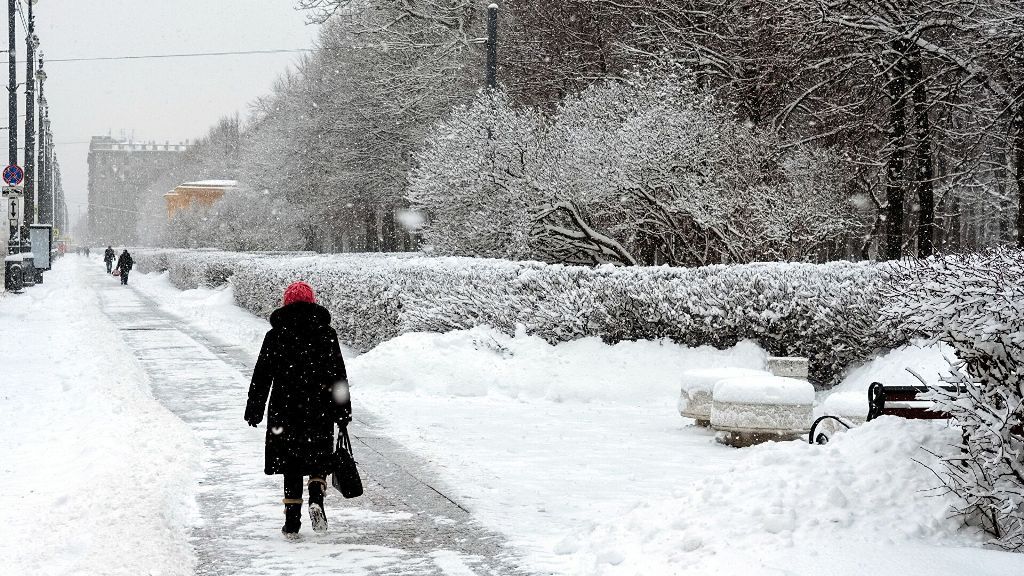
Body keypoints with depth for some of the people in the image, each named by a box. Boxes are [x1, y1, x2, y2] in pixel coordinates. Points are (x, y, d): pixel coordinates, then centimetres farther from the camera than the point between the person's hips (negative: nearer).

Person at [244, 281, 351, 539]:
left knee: (291, 465, 8)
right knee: (319, 459, 14)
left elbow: (261, 376, 2)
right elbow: (339, 375, 2)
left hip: (285, 411, 0)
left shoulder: (275, 335, 0)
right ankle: (316, 500, -12)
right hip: (320, 411, 0)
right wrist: (343, 411, 7)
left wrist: (254, 409, 9)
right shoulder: (326, 333, 1)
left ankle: (292, 522, 4)